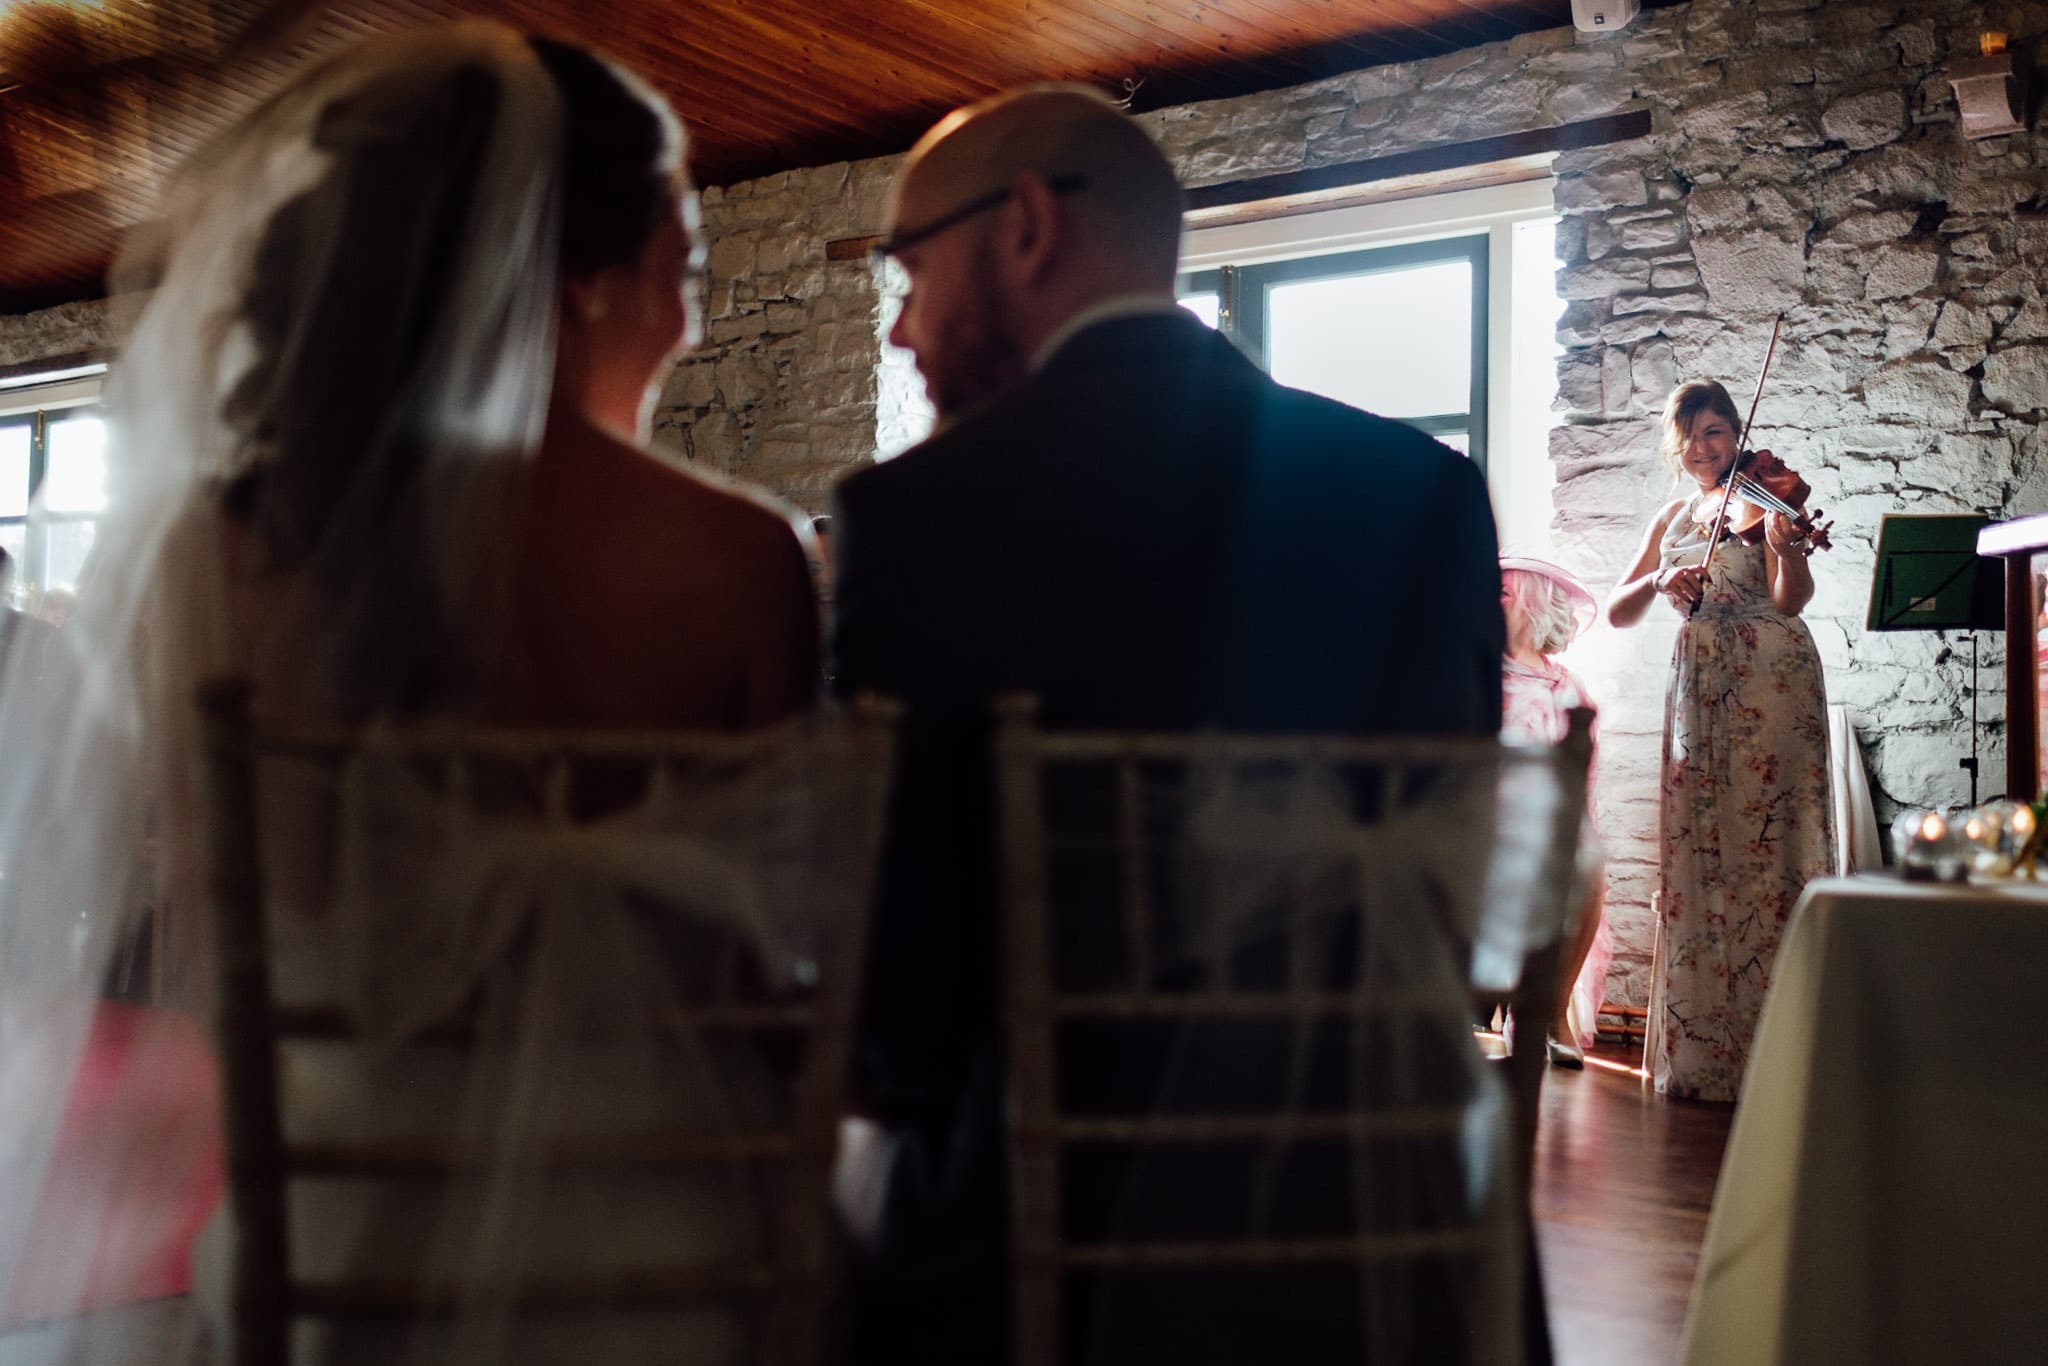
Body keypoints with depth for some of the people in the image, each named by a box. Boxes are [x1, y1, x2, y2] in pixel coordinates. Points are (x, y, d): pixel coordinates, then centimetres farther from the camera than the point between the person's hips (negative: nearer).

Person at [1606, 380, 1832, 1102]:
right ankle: (1699, 1049, 10)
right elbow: (1616, 611, 11)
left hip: (1769, 679, -5)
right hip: (1697, 685, 5)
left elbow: (1792, 599, -12)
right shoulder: (1672, 517, 18)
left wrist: (1788, 548, -32)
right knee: (1695, 853, 3)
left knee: (1762, 846, -8)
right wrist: (1659, 581, -8)